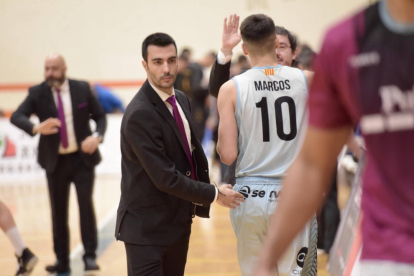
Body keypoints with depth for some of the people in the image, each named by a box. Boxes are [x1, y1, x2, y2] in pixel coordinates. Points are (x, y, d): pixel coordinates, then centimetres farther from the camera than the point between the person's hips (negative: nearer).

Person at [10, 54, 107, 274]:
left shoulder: (82, 89, -2)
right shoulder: (37, 93, -4)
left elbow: (100, 117, 3)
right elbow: (16, 117, -16)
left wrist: (97, 136, -18)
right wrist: (36, 128, -37)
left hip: (82, 158, -1)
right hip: (55, 161, 1)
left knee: (86, 204, -8)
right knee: (58, 210, 6)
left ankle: (90, 256, 0)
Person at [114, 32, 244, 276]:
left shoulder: (182, 100, 6)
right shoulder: (139, 115, -21)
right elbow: (165, 177, -22)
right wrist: (213, 194, -13)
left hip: (180, 219, 8)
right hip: (147, 227, -8)